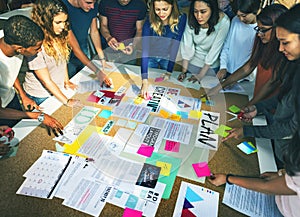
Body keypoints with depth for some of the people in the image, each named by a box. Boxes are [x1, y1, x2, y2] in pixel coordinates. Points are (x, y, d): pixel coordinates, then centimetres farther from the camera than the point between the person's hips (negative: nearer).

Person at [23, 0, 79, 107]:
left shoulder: (58, 36, -9)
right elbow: (46, 81, -25)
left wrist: (66, 81, 2)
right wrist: (67, 101, -23)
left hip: (58, 89, 6)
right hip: (40, 97, -6)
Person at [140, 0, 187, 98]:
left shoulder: (180, 19, -23)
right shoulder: (149, 22, -26)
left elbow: (175, 46, -21)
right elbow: (145, 49, -33)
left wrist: (169, 72, -25)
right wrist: (145, 81, -42)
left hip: (167, 57, 1)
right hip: (151, 56, -1)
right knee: (150, 81, 14)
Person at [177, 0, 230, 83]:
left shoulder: (223, 22, -25)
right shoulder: (191, 20, -19)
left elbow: (215, 50, -22)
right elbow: (187, 46, -17)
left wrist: (201, 75, -21)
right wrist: (184, 71, -21)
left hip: (211, 66, -1)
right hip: (192, 63, 2)